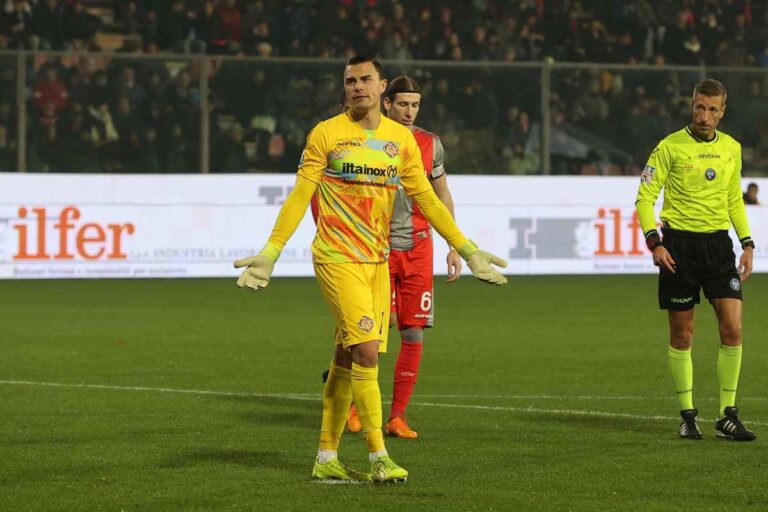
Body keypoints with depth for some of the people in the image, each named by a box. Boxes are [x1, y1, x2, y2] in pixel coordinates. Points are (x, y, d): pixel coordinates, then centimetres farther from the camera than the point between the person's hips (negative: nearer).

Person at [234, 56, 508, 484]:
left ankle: (326, 459, 15)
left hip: (377, 260, 5)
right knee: (367, 351, -15)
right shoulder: (326, 134, -3)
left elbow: (427, 200, 13)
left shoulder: (401, 139, 9)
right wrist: (269, 253, -11)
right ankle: (378, 457, -12)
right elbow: (299, 197, -4)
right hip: (337, 259, -5)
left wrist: (468, 249, 10)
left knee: (347, 357, 7)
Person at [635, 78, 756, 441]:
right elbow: (645, 196, -5)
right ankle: (687, 416, 13)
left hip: (718, 242, 4)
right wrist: (654, 242, -16)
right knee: (681, 335, 2)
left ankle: (727, 417, 3)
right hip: (679, 243, -3)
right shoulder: (670, 147, -5)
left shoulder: (731, 149, 9)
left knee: (732, 329, -6)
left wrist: (747, 244, 12)